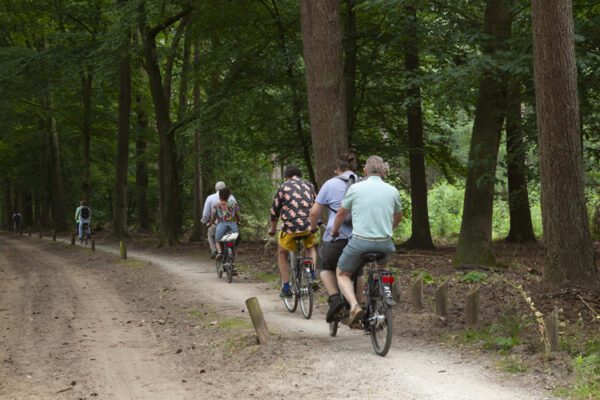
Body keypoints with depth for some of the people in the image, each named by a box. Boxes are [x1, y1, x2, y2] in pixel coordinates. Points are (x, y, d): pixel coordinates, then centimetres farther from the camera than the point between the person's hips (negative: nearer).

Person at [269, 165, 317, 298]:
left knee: (282, 254, 21)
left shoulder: (283, 187, 7)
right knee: (310, 248, 33)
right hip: (309, 226, 3)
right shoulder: (309, 185, 17)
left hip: (291, 227, -3)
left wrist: (272, 229, 25)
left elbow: (275, 210, 10)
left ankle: (286, 288, 16)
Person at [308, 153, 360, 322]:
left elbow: (314, 212, 3)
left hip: (336, 236, -2)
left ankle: (334, 297, -1)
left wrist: (312, 227, 21)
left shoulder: (331, 184, 3)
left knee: (326, 267, 21)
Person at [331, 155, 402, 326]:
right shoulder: (392, 191, 6)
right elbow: (398, 217, 22)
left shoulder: (355, 188, -2)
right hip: (385, 244, 3)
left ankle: (354, 305, -9)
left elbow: (341, 214, 9)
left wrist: (334, 231, 28)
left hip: (360, 242, -3)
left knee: (342, 274, 17)